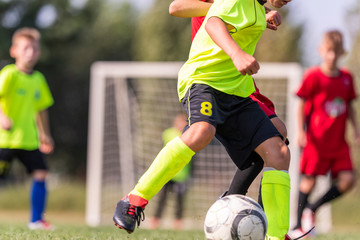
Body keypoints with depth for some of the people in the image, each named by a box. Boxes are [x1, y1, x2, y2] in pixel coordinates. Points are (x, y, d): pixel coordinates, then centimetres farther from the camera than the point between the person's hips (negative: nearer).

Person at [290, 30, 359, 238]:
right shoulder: (314, 76, -7)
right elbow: (302, 105, -4)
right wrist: (301, 132, -10)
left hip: (339, 141, 5)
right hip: (316, 140, -5)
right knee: (309, 180, -3)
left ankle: (313, 209, 12)